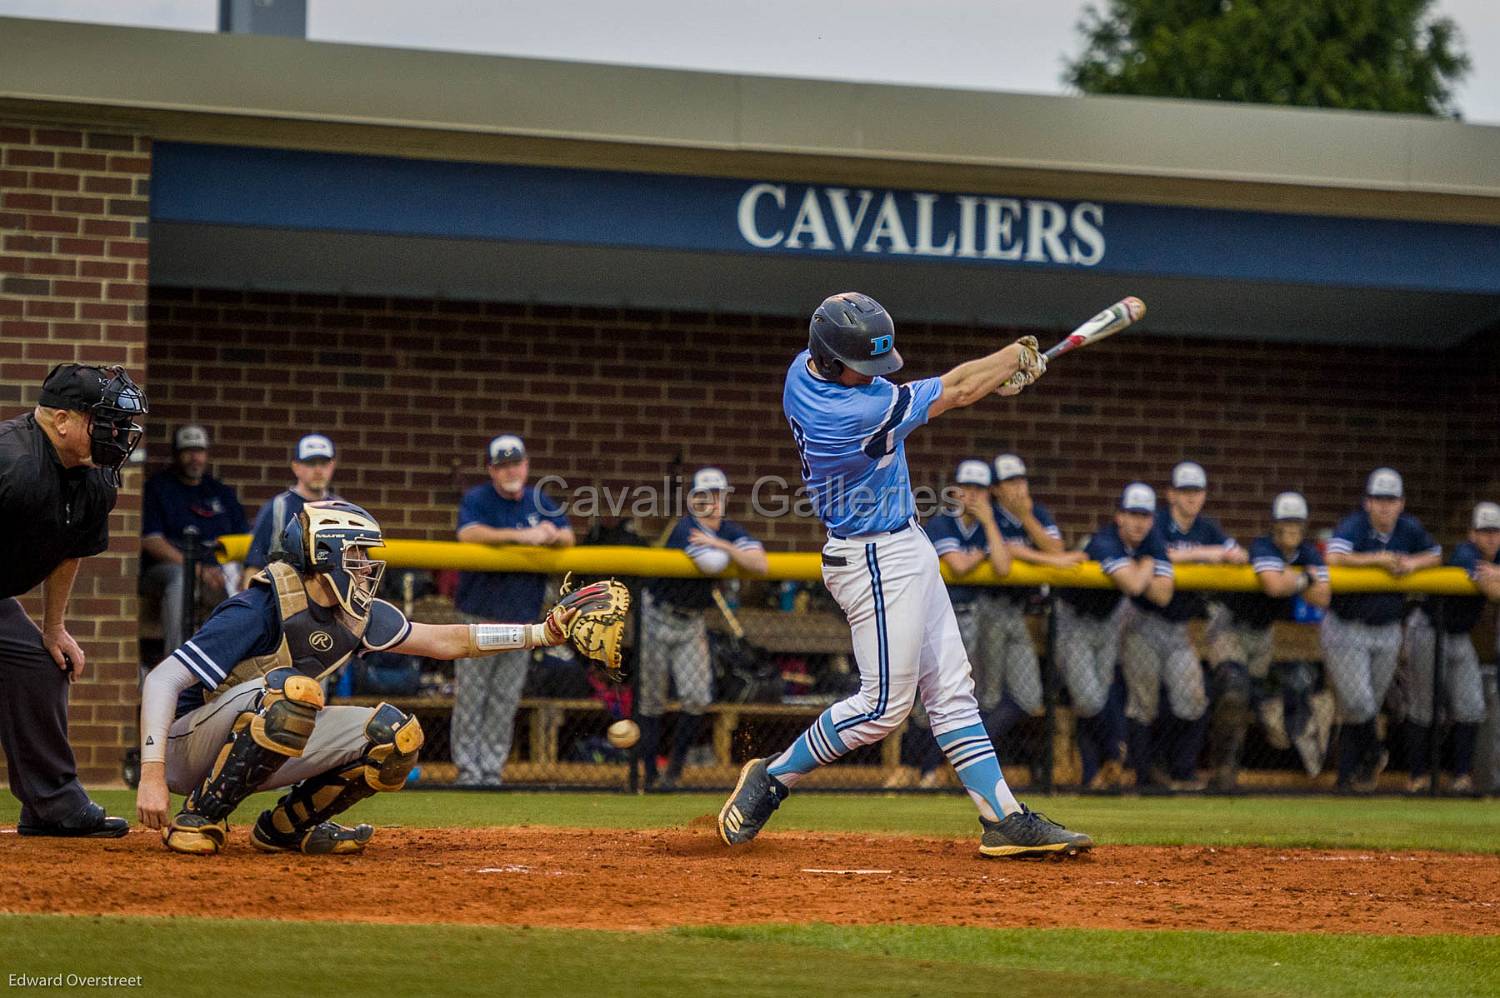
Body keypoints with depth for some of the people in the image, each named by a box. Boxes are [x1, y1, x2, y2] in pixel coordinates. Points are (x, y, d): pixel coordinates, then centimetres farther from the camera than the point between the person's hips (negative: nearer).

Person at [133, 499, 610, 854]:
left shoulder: (355, 616, 0)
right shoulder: (260, 610, -24)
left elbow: (443, 641, 8)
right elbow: (162, 680, -27)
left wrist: (546, 631, 0)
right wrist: (152, 774, -37)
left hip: (261, 752, 8)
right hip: (187, 747, -8)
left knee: (395, 735, -8)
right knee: (292, 689, -36)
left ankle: (285, 826, 7)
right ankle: (200, 819, -23)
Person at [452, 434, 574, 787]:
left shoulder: (540, 502, 10)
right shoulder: (476, 499, -5)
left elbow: (568, 537, 7)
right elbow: (468, 533, -24)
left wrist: (553, 535, -18)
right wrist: (520, 535, -33)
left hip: (521, 618, 4)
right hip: (479, 616, -4)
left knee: (506, 700, 6)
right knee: (470, 696, -3)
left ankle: (492, 768, 13)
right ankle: (468, 768, 4)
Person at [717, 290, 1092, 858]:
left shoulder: (804, 368, -2)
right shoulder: (858, 412, -29)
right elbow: (953, 393, -16)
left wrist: (989, 379, 0)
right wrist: (1018, 355, 1)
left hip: (904, 550, 10)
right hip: (876, 560, -10)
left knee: (952, 693, 8)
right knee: (884, 705, -5)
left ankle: (1004, 820, 8)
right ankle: (773, 779, 9)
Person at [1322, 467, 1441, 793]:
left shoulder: (1410, 530, 1)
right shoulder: (1354, 525, -15)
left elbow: (1435, 555, 15)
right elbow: (1334, 557, -31)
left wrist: (1413, 563, -7)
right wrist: (1378, 559, -27)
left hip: (1387, 632, 5)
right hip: (1346, 629, -5)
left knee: (1369, 708, 8)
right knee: (1358, 705, -12)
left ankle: (1348, 776, 19)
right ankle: (1373, 752, 17)